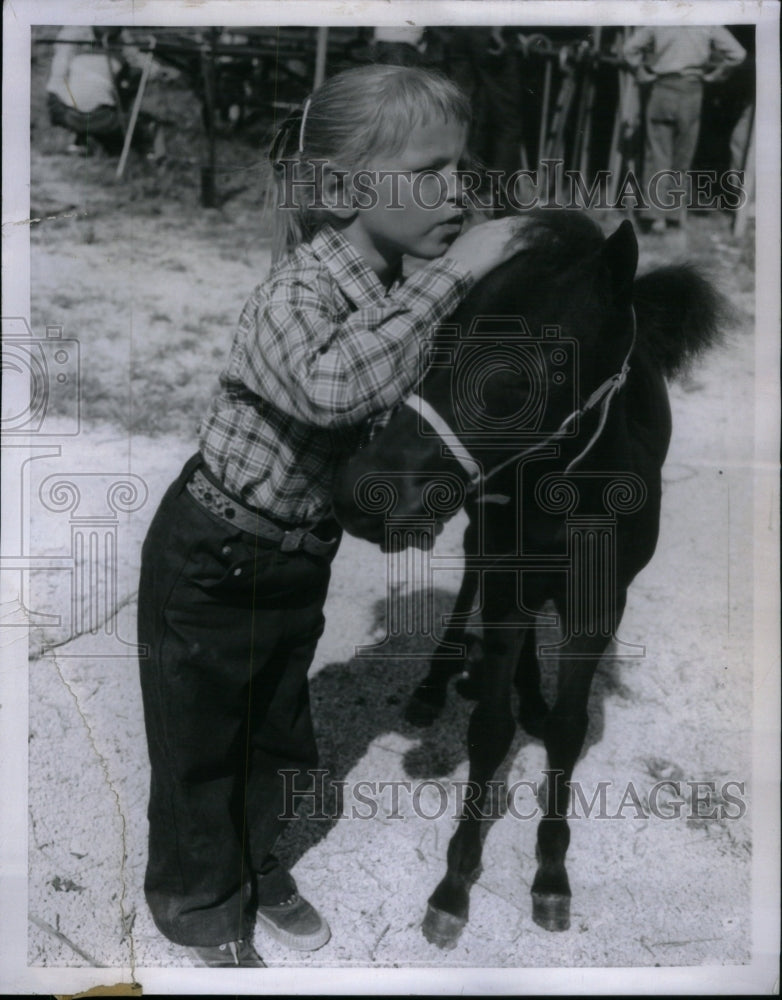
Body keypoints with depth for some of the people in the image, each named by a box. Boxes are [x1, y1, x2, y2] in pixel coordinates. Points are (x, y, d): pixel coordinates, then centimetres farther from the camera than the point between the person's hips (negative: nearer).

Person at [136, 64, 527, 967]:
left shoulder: (396, 295, -6)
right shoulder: (297, 293, -29)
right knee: (197, 736, 14)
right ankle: (204, 910, 38)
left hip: (301, 557, 7)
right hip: (209, 561, -6)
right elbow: (334, 385, -52)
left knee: (275, 724, 24)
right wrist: (452, 273, -45)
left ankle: (255, 868, 49)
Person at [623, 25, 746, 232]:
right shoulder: (708, 24, 2)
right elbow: (736, 53, -3)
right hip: (692, 92, 1)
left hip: (662, 90, 0)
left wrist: (644, 74, 5)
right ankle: (674, 210, 15)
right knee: (682, 156, 11)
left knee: (658, 153, 1)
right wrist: (711, 75, 8)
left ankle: (657, 214, -10)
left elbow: (630, 48, -5)